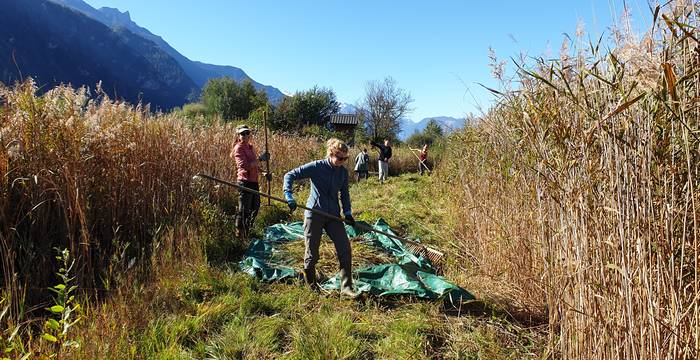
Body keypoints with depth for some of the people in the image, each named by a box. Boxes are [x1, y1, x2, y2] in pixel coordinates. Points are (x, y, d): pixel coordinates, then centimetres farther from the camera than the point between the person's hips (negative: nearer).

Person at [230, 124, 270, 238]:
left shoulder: (250, 147, 14)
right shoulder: (238, 148, -12)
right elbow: (244, 165, -25)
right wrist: (260, 158, -25)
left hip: (254, 181, 9)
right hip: (245, 182, -9)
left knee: (255, 207, 20)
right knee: (244, 210, -2)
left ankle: (248, 230, 38)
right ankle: (240, 235, 11)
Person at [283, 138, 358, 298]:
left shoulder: (343, 172, 3)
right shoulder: (316, 167, -11)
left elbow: (344, 193, 17)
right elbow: (289, 175, -10)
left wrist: (347, 212, 6)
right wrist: (289, 196, -22)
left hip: (333, 215, 4)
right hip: (314, 214, -4)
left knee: (345, 249, -4)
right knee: (312, 253, 4)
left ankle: (346, 287, 6)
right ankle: (311, 284, 30)